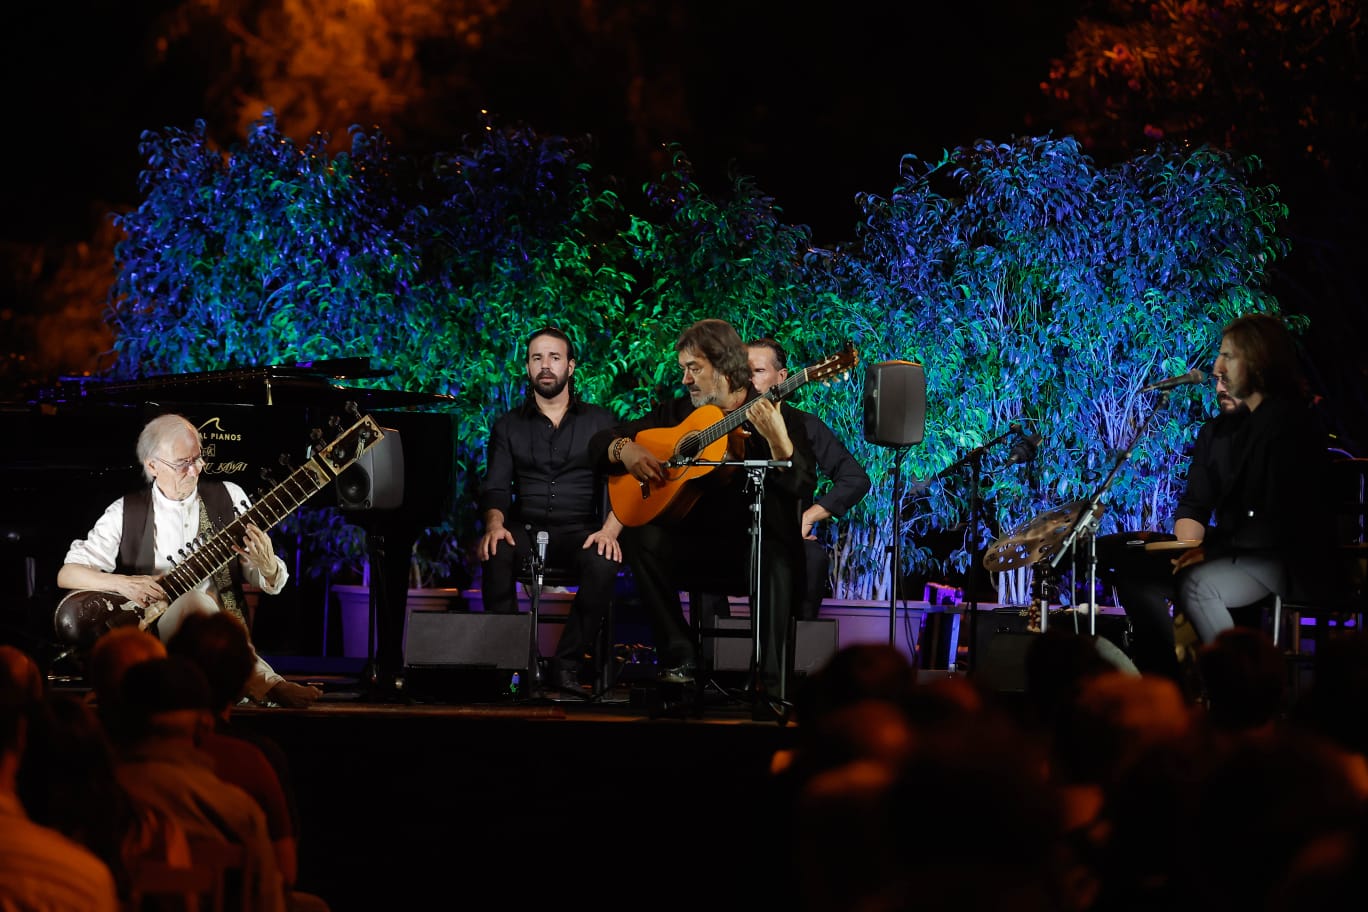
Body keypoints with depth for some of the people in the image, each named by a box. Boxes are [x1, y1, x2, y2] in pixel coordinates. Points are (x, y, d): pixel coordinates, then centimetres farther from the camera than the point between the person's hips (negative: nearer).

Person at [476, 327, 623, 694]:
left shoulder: (600, 421, 9)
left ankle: (566, 665, -24)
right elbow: (496, 488, 5)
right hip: (525, 529, 1)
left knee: (603, 564, -35)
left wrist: (610, 530, -20)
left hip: (580, 530, -1)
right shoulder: (509, 426, 14)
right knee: (496, 555, -34)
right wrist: (495, 523, -19)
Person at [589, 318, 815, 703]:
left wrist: (778, 440, -33)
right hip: (697, 546, 4)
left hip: (758, 547, -4)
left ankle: (772, 684, -35)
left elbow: (802, 486, -16)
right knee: (643, 538, -25)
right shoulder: (677, 412, 13)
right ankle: (679, 657, -19)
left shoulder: (781, 418, 0)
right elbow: (600, 441, 16)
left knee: (777, 556, -37)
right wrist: (625, 450, -7)